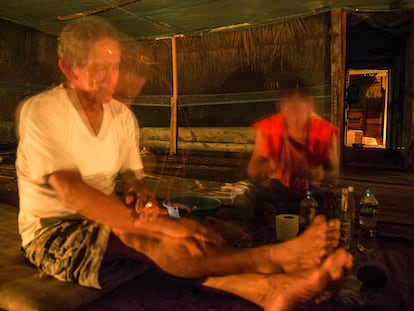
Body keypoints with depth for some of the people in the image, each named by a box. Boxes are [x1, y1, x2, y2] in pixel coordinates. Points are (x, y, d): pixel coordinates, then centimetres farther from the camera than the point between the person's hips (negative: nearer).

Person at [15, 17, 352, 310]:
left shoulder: (121, 115, 1)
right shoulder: (40, 112, -17)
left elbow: (132, 177, 4)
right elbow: (72, 192, -29)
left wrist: (139, 194, -24)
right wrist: (162, 224, -36)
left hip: (102, 222, 6)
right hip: (54, 232, -5)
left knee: (191, 241, -23)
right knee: (147, 239, -34)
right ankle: (276, 257, -37)